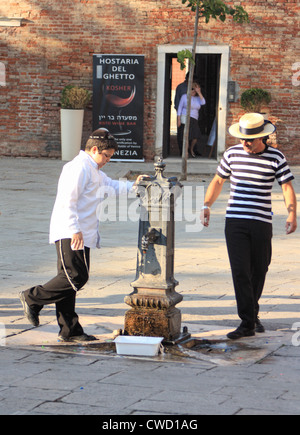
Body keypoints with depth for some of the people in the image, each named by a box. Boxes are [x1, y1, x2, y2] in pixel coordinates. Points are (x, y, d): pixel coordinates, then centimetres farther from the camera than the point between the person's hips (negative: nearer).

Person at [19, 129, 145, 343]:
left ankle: (69, 330, 10)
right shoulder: (79, 167, -11)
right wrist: (75, 230, -24)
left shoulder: (94, 171, 23)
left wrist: (133, 186, 22)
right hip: (69, 235, -10)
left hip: (82, 236, 10)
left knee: (73, 280, 9)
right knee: (76, 277, -15)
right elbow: (68, 200, -19)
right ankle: (33, 297, -3)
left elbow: (111, 185, 39)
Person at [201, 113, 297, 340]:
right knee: (240, 271, -8)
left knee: (259, 270, 9)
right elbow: (218, 180, 16)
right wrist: (207, 205, 3)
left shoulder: (276, 157, -2)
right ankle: (247, 323, -6)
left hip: (262, 222, 0)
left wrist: (292, 213, -18)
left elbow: (287, 186, -3)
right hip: (235, 220, 1)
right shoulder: (232, 154, 4)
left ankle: (253, 313, 33)